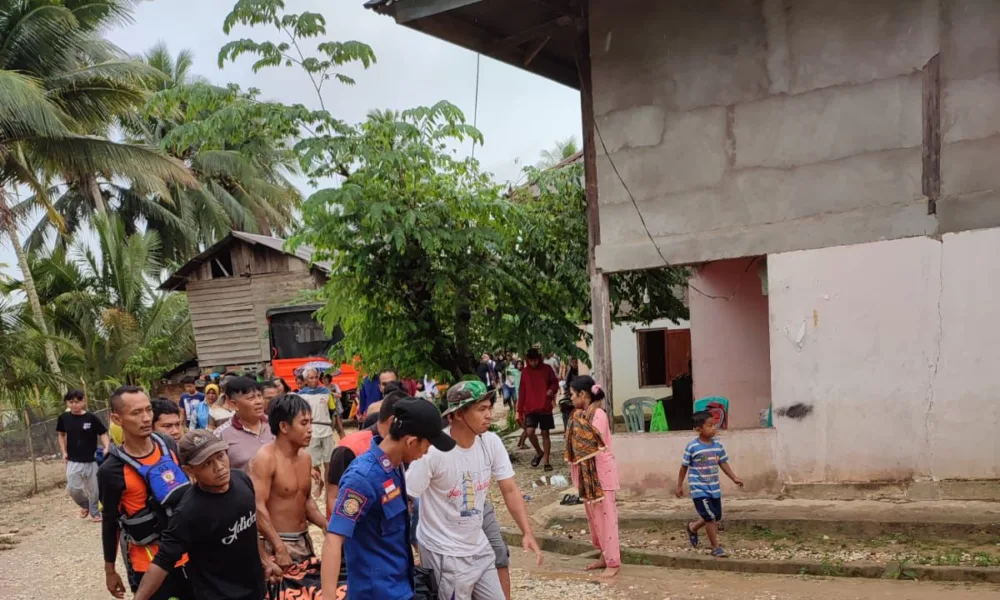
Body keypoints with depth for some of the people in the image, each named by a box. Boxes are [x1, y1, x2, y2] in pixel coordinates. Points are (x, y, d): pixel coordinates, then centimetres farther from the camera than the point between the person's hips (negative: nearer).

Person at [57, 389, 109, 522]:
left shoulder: (91, 418, -12)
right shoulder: (64, 418, -3)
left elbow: (103, 433, -6)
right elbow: (61, 435, 13)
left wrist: (106, 447, -24)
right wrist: (64, 452, 4)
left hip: (91, 460, -2)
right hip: (73, 461, 2)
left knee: (93, 489, 7)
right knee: (73, 488, -4)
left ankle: (94, 512, 28)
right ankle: (85, 505, 26)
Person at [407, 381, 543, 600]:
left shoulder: (491, 442, -7)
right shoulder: (433, 451, -24)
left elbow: (510, 490, -1)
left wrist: (527, 532, -12)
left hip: (479, 547, 6)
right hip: (444, 553, -6)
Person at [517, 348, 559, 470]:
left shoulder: (547, 369, 0)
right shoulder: (525, 372, 4)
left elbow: (555, 383, 8)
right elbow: (521, 392, 6)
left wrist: (552, 389, -18)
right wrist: (520, 411, 3)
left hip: (545, 408, -1)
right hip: (530, 408, 1)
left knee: (545, 434, 3)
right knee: (529, 432, -14)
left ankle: (546, 461, 11)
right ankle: (539, 452, 12)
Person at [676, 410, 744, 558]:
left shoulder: (717, 445, 1)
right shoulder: (692, 447, -14)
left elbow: (723, 463, 9)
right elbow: (684, 467, -4)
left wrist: (734, 478, -1)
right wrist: (679, 485, 1)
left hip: (714, 488, 6)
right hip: (699, 489, -6)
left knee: (716, 517, 14)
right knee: (710, 517, -9)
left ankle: (693, 528, 39)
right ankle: (716, 548, 6)